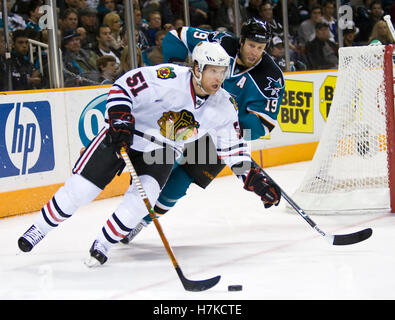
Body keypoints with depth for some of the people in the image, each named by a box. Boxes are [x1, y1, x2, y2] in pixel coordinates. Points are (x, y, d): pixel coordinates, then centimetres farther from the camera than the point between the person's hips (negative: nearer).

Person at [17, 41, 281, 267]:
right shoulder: (169, 78, -26)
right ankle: (38, 230, 16)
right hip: (125, 135, -3)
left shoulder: (223, 106, -9)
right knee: (80, 189, -7)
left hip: (162, 151, 4)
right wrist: (120, 120, -32)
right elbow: (122, 87, -22)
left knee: (142, 197, -22)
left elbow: (233, 146, 2)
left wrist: (255, 179, -3)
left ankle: (102, 245, -1)